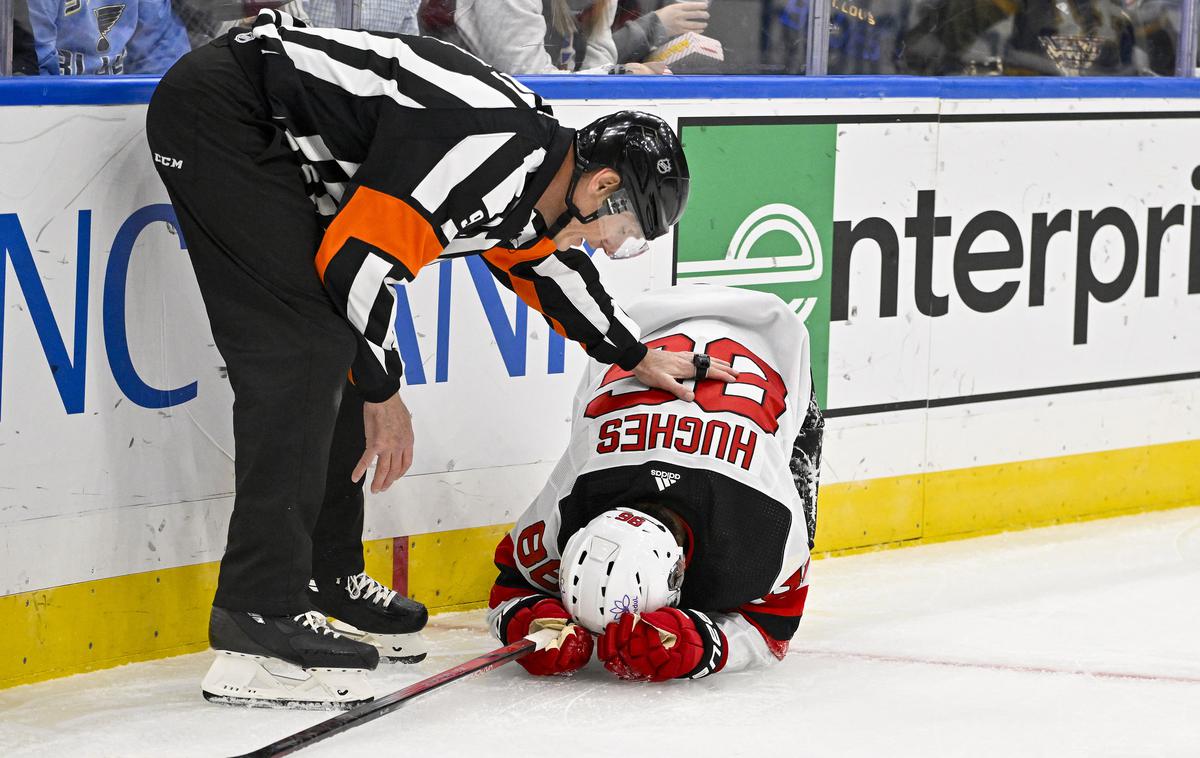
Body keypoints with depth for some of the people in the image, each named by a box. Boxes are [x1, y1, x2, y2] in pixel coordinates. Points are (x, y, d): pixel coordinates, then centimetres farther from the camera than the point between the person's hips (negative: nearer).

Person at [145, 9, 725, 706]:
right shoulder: (491, 151, -22)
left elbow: (545, 262, 29)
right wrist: (383, 392, -8)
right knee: (309, 346, -17)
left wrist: (638, 358, 39)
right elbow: (357, 257, -22)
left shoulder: (533, 170, 8)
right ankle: (259, 618, -20)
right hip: (221, 116, -11)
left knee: (336, 343, 14)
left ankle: (328, 581, 22)